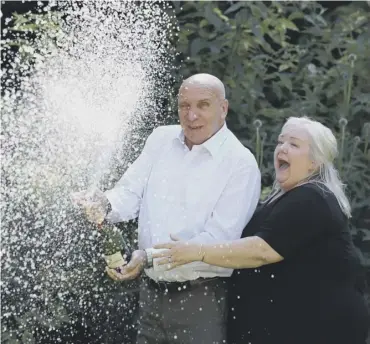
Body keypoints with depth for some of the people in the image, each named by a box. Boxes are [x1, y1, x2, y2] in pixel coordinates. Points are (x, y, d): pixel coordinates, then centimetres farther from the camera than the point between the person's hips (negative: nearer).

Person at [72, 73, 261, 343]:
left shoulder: (241, 163, -12)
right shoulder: (161, 139, 6)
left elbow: (219, 238, -18)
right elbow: (131, 193, 3)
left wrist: (151, 258, -24)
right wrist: (105, 204, -21)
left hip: (202, 299, -5)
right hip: (152, 291, 5)